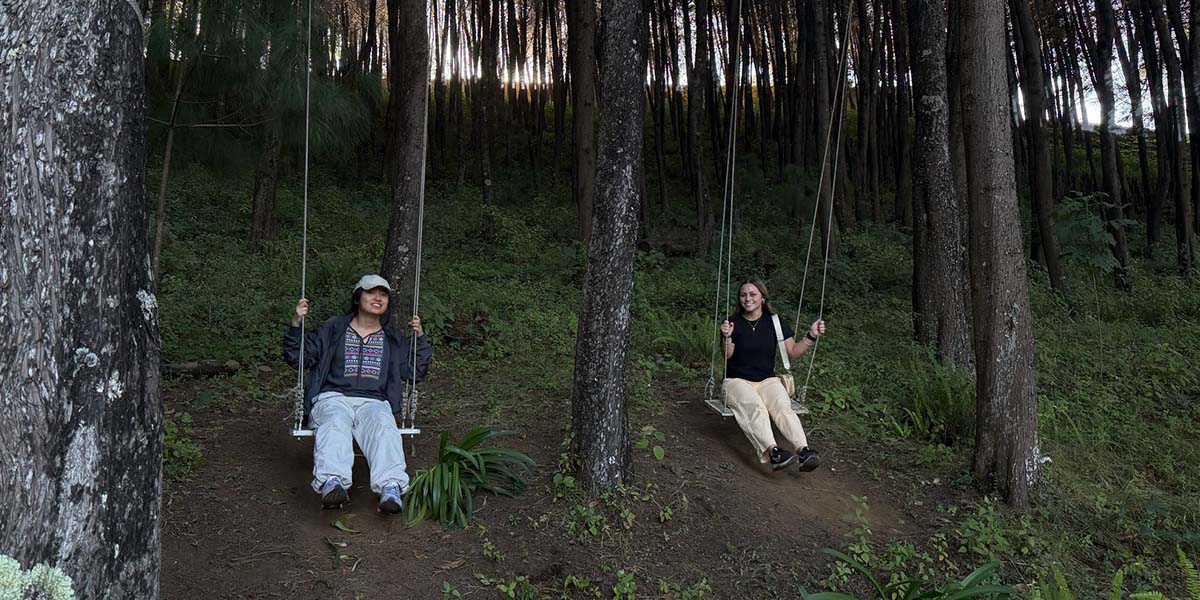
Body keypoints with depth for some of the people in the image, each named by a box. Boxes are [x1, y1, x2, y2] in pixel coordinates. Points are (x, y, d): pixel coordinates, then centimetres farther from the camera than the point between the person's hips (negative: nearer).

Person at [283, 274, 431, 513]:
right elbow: (297, 358, 17)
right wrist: (296, 323, 3)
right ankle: (332, 482, -62)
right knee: (335, 423, -39)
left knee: (383, 425, -37)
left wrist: (419, 338, 11)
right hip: (333, 397, 0)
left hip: (373, 401, 1)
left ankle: (391, 488, -59)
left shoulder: (394, 340, 26)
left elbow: (415, 372, 23)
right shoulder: (333, 330, 20)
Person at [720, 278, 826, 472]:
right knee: (755, 406, -35)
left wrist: (811, 336, -7)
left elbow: (794, 351, 8)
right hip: (737, 381, -2)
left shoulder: (775, 322, 7)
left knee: (783, 406, -31)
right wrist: (727, 337, -28)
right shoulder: (734, 323, 1)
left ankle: (803, 451, -50)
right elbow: (727, 356, -9)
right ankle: (772, 452, -55)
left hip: (767, 380, 2)